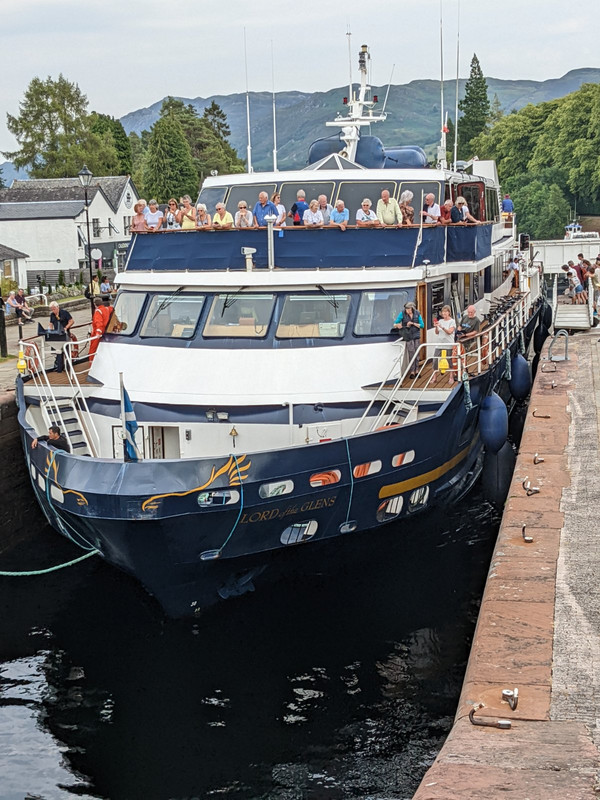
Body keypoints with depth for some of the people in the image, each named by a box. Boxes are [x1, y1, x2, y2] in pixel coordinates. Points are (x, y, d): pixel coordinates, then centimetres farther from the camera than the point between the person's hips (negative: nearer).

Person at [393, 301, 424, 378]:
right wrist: (397, 325, -27)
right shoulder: (402, 314, -6)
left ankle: (416, 370, 13)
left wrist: (413, 323, -15)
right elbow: (395, 324, -4)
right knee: (411, 352, -7)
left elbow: (422, 325, -2)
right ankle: (412, 371, 0)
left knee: (416, 352, 5)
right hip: (408, 336, -3)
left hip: (416, 335, 3)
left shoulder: (417, 314, -1)